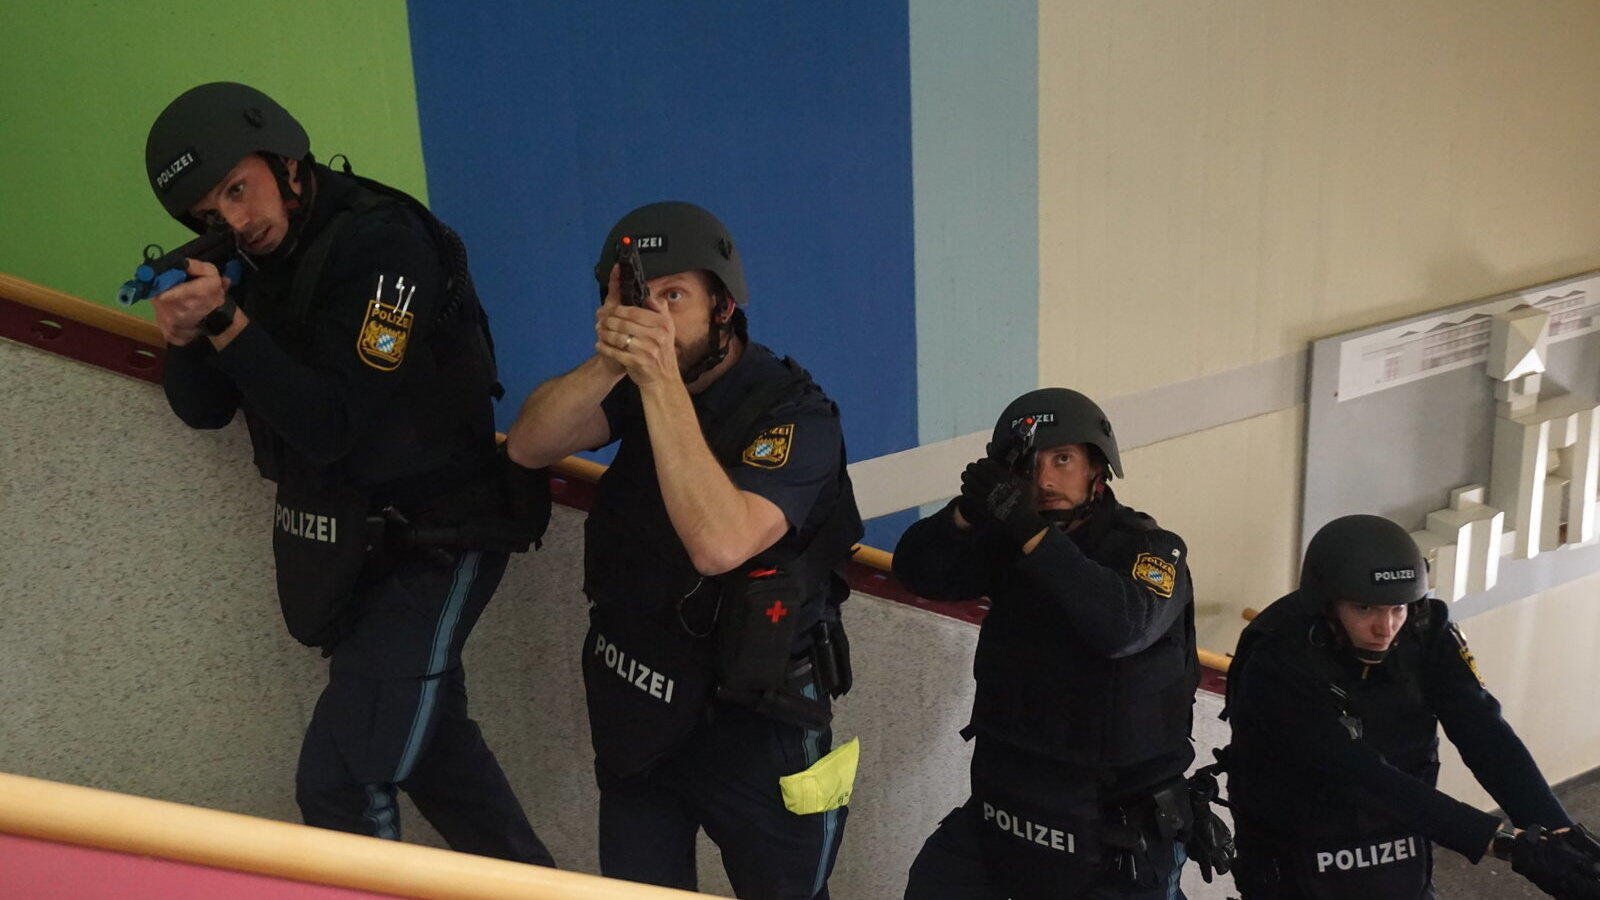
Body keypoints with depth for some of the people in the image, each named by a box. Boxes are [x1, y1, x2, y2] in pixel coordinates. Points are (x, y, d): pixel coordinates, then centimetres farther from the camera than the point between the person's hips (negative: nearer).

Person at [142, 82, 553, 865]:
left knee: (339, 781, -12)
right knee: (427, 740, 20)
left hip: (436, 542, -9)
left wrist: (226, 322, -28)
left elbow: (327, 426, -24)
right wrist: (184, 336, -15)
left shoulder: (379, 243, -21)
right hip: (356, 541, 9)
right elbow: (204, 409, 5)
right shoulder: (262, 256, 3)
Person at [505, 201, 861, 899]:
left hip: (750, 727, -5)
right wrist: (606, 366, -30)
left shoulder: (794, 415, -19)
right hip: (635, 711, 6)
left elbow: (719, 543, -35)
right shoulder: (637, 385, 0)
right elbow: (529, 447, -13)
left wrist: (663, 381, -37)